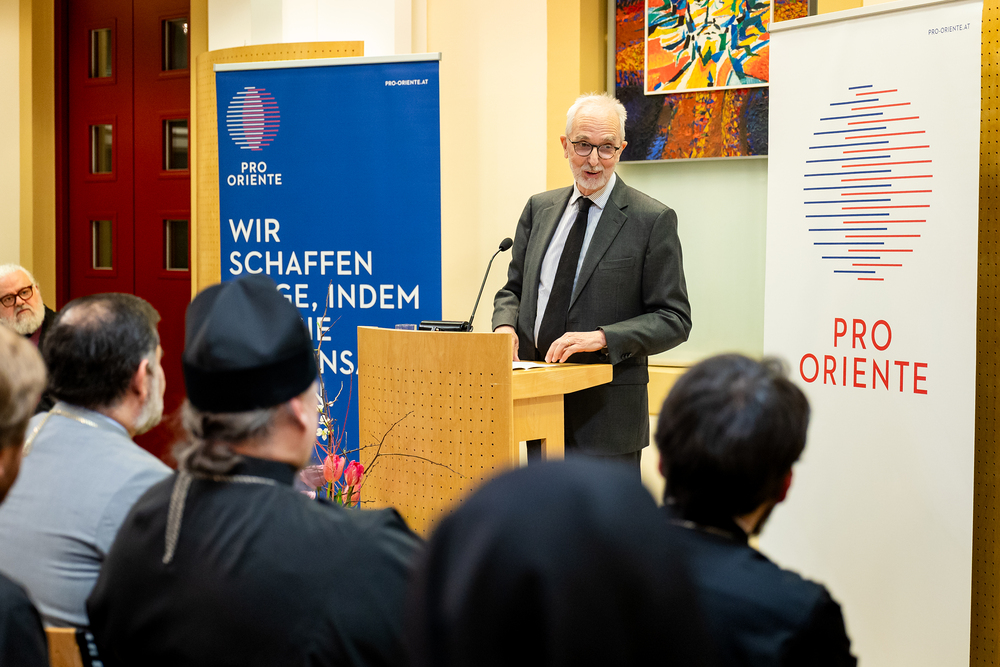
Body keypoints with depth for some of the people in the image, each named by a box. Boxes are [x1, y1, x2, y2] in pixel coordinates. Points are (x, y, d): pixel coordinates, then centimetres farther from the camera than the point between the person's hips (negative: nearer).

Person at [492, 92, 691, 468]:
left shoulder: (653, 220, -6)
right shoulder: (539, 209, 11)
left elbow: (674, 319, -8)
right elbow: (514, 289, 17)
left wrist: (601, 338, -21)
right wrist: (506, 324, -6)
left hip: (607, 411, -5)